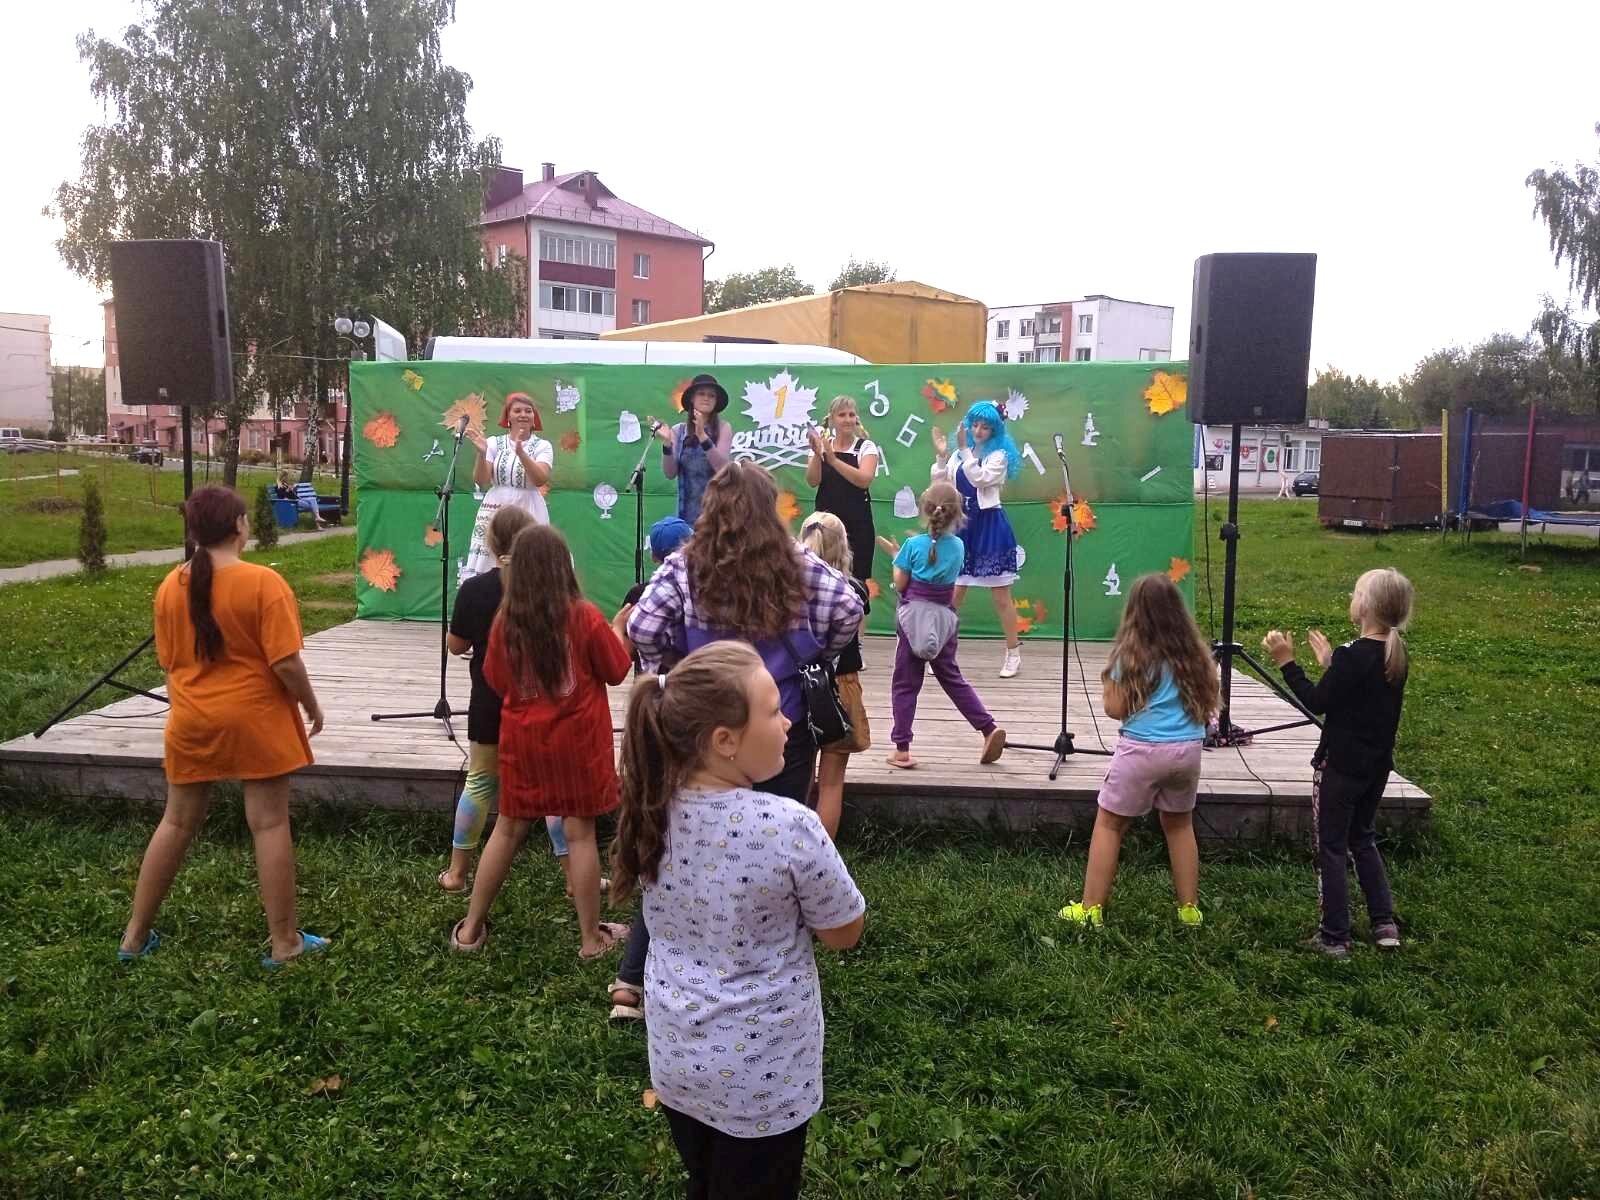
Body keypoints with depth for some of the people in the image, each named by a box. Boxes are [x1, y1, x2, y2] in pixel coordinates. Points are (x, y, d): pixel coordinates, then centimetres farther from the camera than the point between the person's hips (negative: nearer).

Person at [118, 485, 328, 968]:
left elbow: (168, 659, 10)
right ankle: (284, 942, 10)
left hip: (192, 721, 5)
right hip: (256, 719, -5)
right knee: (269, 824, 3)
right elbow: (285, 663, -16)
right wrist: (312, 705, -1)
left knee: (177, 823, 17)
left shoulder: (171, 585, 1)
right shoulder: (263, 583, -15)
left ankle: (135, 935, 26)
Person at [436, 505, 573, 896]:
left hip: (490, 704, 1)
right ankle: (574, 877, 11)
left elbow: (455, 645, 1)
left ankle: (456, 872, 23)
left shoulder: (473, 589, -8)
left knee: (480, 782, 15)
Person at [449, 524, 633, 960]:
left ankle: (471, 928, 24)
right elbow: (617, 672, -2)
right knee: (580, 833, 4)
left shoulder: (505, 620, -6)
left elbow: (497, 682, 6)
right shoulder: (584, 617, -14)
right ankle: (591, 938, 14)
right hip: (576, 740, -3)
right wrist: (617, 628, 12)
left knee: (507, 829, 15)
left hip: (522, 739, 3)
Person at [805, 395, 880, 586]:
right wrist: (817, 454, -20)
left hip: (857, 522, -2)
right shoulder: (822, 445, 9)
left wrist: (833, 459, -22)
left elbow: (864, 480, -16)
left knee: (856, 578, -3)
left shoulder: (867, 447, 1)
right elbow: (812, 481, -3)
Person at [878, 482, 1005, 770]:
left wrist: (896, 555, 10)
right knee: (952, 677, 19)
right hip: (945, 619, 4)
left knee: (905, 684, 4)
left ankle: (902, 749, 4)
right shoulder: (958, 546, 2)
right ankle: (989, 728, 10)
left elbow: (900, 584, -5)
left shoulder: (913, 545, -9)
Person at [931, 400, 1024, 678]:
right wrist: (942, 456, -6)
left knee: (1001, 595, 1)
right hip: (962, 526, 4)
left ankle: (1013, 653, 12)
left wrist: (965, 450, -19)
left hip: (989, 527, -4)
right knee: (952, 594, 6)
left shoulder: (998, 455, -3)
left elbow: (980, 479, -19)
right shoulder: (959, 455, 10)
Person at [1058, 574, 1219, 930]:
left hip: (1142, 750, -5)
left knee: (1108, 824, 8)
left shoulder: (1131, 654, -8)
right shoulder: (1194, 651, 5)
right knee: (1180, 824, 22)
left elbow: (1115, 709, -6)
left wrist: (1106, 680, 8)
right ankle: (1189, 908, 28)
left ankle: (1091, 909, 10)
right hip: (1188, 749, 5)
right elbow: (1210, 700, 12)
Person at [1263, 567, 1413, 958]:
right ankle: (1384, 924, 23)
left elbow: (1317, 703, -16)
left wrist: (1286, 662, -14)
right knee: (1363, 840, 24)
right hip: (1377, 765, 8)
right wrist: (1330, 663, 18)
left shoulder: (1352, 656, -23)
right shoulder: (1397, 654, 2)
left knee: (1332, 849, 4)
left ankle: (1334, 938, 10)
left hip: (1340, 767, -8)